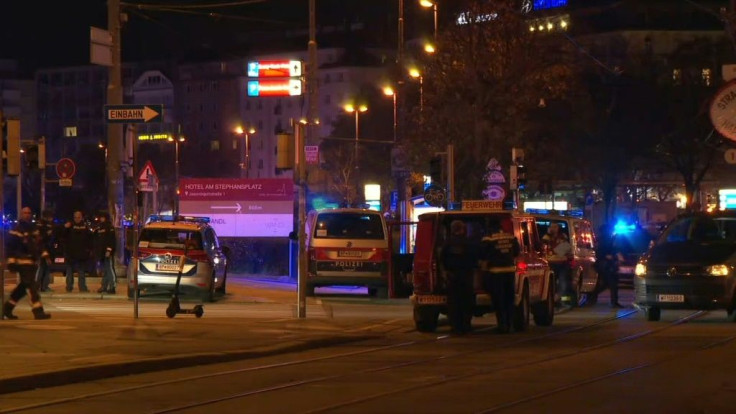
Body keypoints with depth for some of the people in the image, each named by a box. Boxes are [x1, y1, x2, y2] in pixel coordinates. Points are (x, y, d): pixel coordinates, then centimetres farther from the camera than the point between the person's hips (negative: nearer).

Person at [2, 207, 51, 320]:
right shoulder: (17, 230, -10)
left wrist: (44, 254, 13)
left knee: (24, 286, 13)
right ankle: (38, 311, -14)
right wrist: (11, 261, -16)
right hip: (22, 261, -9)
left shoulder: (34, 229, 15)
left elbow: (39, 243, 24)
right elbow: (10, 246, -12)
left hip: (32, 261, 9)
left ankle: (7, 309, 22)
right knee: (32, 286, -13)